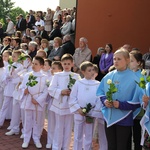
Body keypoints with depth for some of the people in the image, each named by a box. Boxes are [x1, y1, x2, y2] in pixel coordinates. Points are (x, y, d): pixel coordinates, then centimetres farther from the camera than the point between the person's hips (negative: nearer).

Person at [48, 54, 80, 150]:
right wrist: (61, 92, -16)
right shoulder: (57, 76, 2)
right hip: (59, 104, 0)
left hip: (71, 105, 1)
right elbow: (51, 90, -3)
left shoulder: (76, 76, 2)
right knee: (59, 127, 7)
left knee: (68, 127, 8)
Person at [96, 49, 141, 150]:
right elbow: (100, 92, 12)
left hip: (124, 119, -5)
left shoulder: (133, 78, -11)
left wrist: (121, 105, -22)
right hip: (109, 117, 5)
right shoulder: (108, 76, 5)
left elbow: (138, 101, -12)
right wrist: (104, 100, -9)